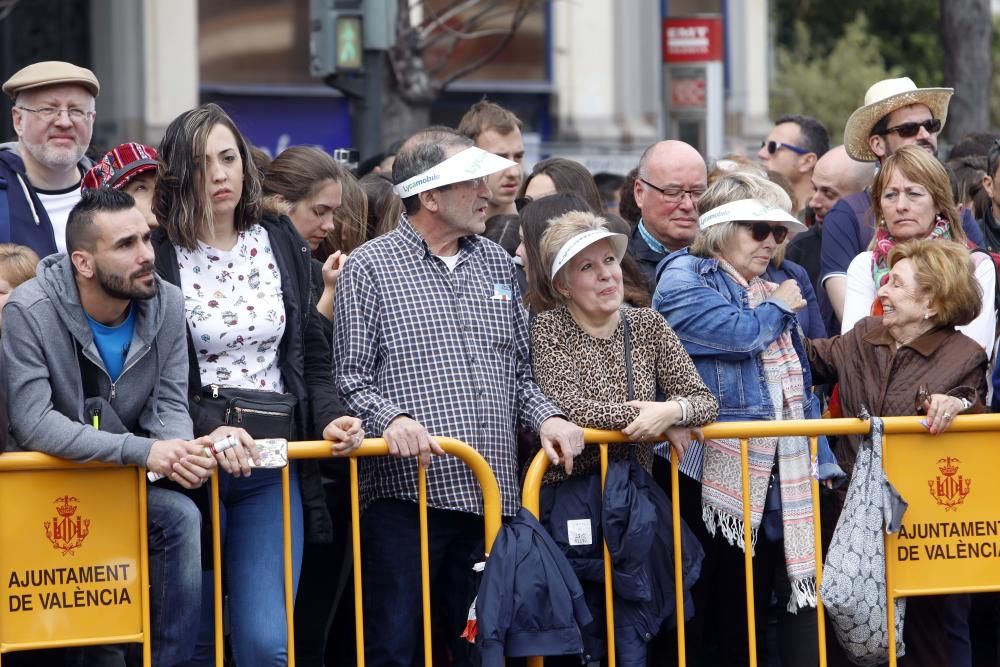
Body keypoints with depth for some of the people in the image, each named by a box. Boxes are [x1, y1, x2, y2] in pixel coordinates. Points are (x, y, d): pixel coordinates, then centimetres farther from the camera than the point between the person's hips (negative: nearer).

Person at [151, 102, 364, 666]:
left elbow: (313, 355, 15)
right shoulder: (156, 255, -4)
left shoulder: (282, 245, 11)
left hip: (274, 464, 3)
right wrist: (208, 430, -24)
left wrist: (330, 418, -4)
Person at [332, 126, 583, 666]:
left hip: (490, 494, 5)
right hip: (406, 493, -5)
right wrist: (391, 419, -21)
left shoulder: (496, 264, 17)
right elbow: (351, 377, -4)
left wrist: (545, 418, 3)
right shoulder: (370, 267, 0)